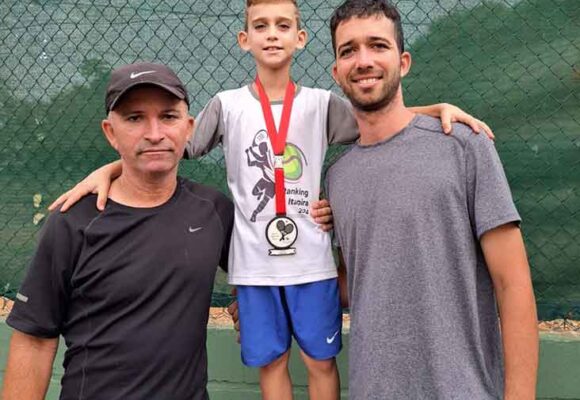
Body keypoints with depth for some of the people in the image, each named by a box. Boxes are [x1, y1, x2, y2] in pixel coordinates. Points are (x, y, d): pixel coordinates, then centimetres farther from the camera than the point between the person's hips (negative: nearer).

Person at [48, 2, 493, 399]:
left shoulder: (322, 104, 1)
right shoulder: (227, 105, 0)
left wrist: (440, 107, -16)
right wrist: (107, 170, -13)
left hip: (312, 259, 0)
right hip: (254, 263, 0)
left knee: (321, 359, 11)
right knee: (270, 361, 12)